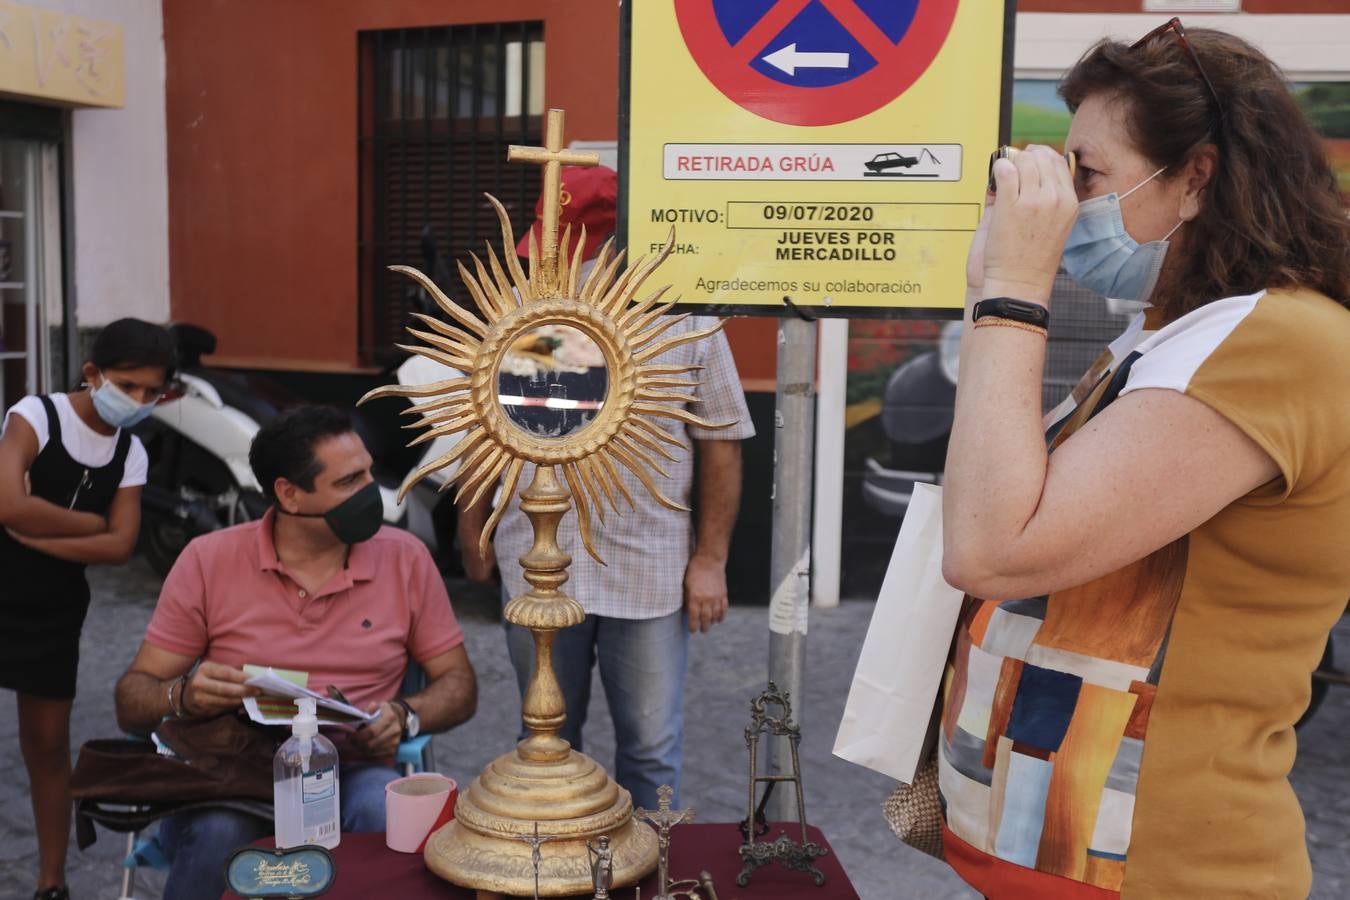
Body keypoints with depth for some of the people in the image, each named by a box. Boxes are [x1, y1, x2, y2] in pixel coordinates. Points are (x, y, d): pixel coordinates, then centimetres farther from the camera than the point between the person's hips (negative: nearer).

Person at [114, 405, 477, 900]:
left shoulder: (405, 558, 3)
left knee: (389, 815, -33)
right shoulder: (208, 561, 1)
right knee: (220, 832, -34)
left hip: (352, 774, 1)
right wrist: (183, 696, -19)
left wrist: (405, 715, -13)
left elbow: (459, 684, 9)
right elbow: (132, 702, 4)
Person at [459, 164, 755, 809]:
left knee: (651, 748, 9)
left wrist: (711, 560, -5)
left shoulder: (685, 317, -4)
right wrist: (473, 532, 11)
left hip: (651, 570, -2)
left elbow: (721, 442, -2)